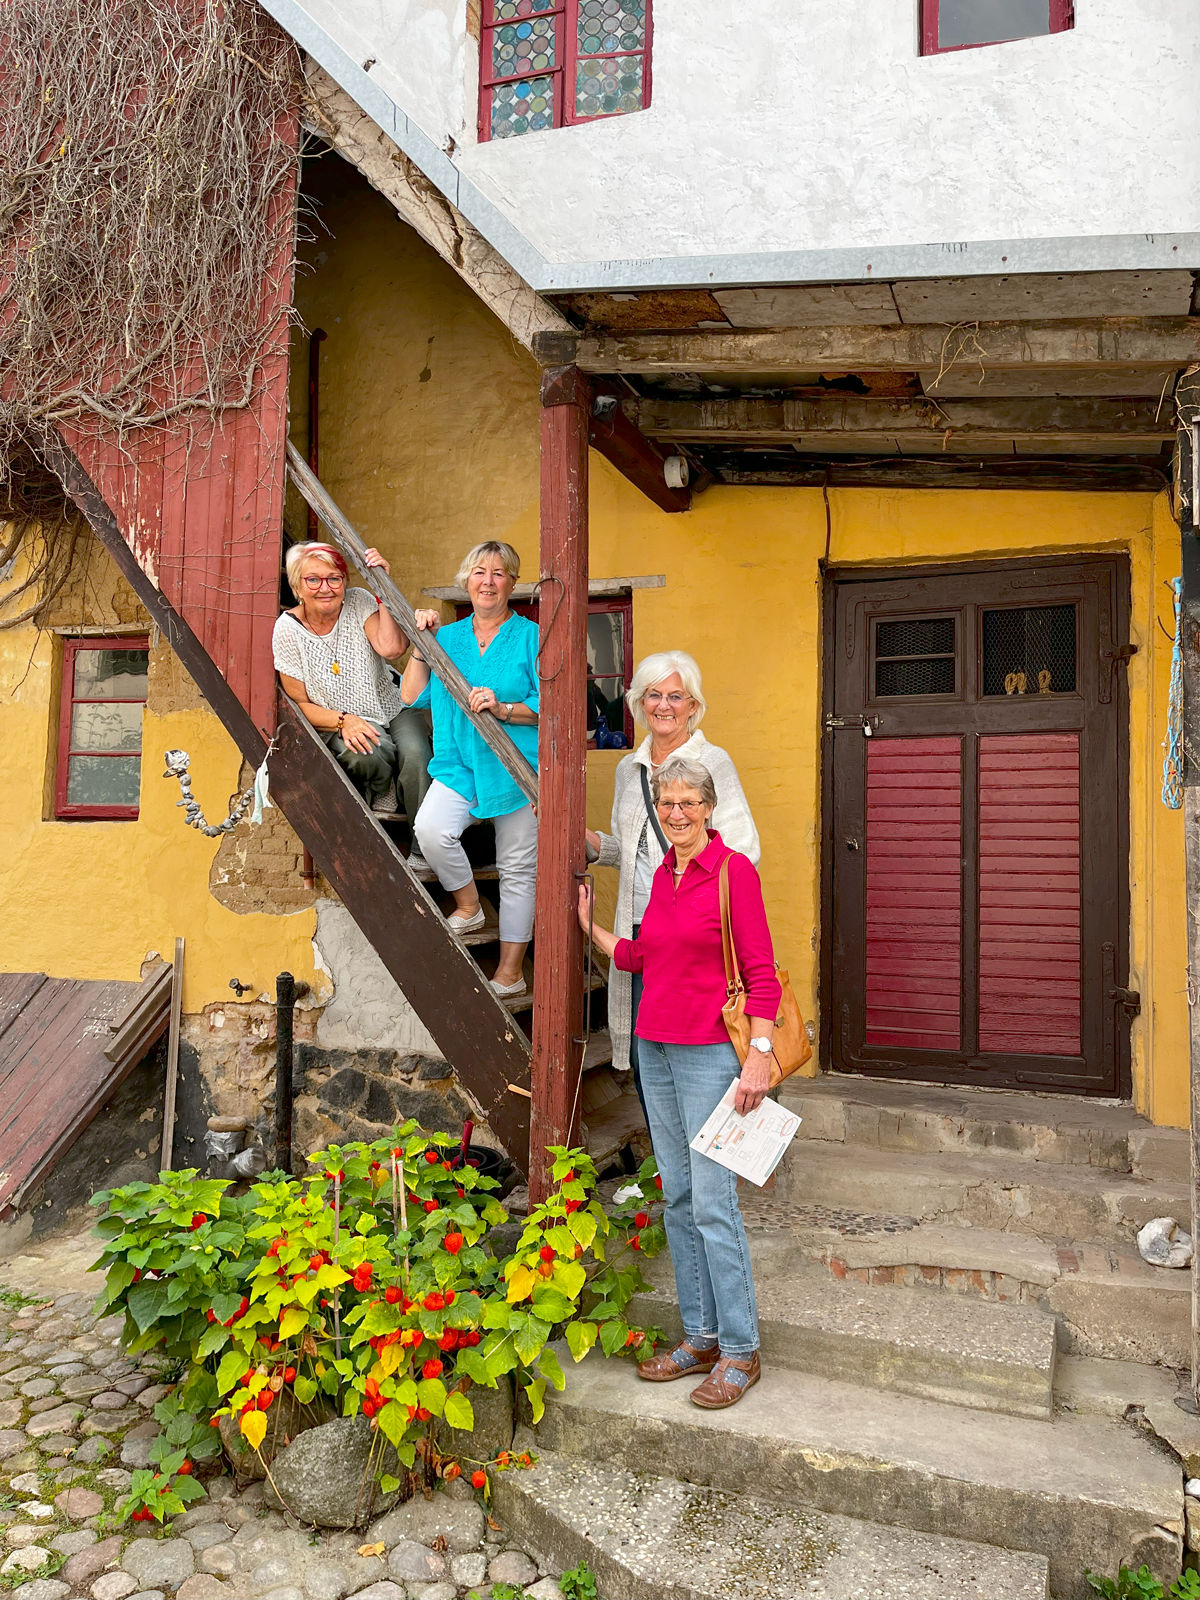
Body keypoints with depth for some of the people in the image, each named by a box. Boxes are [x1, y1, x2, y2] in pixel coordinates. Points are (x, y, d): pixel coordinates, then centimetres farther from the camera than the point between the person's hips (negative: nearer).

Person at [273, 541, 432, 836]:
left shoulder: (359, 602, -3)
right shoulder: (288, 629, -5)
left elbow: (392, 649, -22)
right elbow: (299, 704, -3)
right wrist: (343, 721, -19)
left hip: (393, 711, 2)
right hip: (337, 725, -1)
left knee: (415, 753, -31)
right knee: (365, 755, -35)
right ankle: (381, 797, 2)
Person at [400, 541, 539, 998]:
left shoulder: (531, 637, 2)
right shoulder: (447, 637, 12)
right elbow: (412, 696, 7)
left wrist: (505, 710, -19)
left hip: (516, 767, -2)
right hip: (459, 764, 3)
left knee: (517, 869, 3)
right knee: (430, 829, -24)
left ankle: (510, 971, 14)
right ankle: (467, 906, 3)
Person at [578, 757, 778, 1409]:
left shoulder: (734, 870, -10)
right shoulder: (661, 875, 11)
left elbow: (760, 971, -12)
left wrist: (760, 1054, -18)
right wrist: (588, 926, 21)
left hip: (709, 1053, -7)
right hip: (655, 1048, 7)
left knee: (713, 1202, -4)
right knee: (677, 1197, 12)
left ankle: (740, 1352, 11)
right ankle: (700, 1336, 25)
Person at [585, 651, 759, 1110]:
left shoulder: (712, 762, -2)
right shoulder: (628, 768, 15)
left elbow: (743, 852, -7)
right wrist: (589, 841, 4)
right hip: (639, 931, 6)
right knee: (642, 1055, 9)